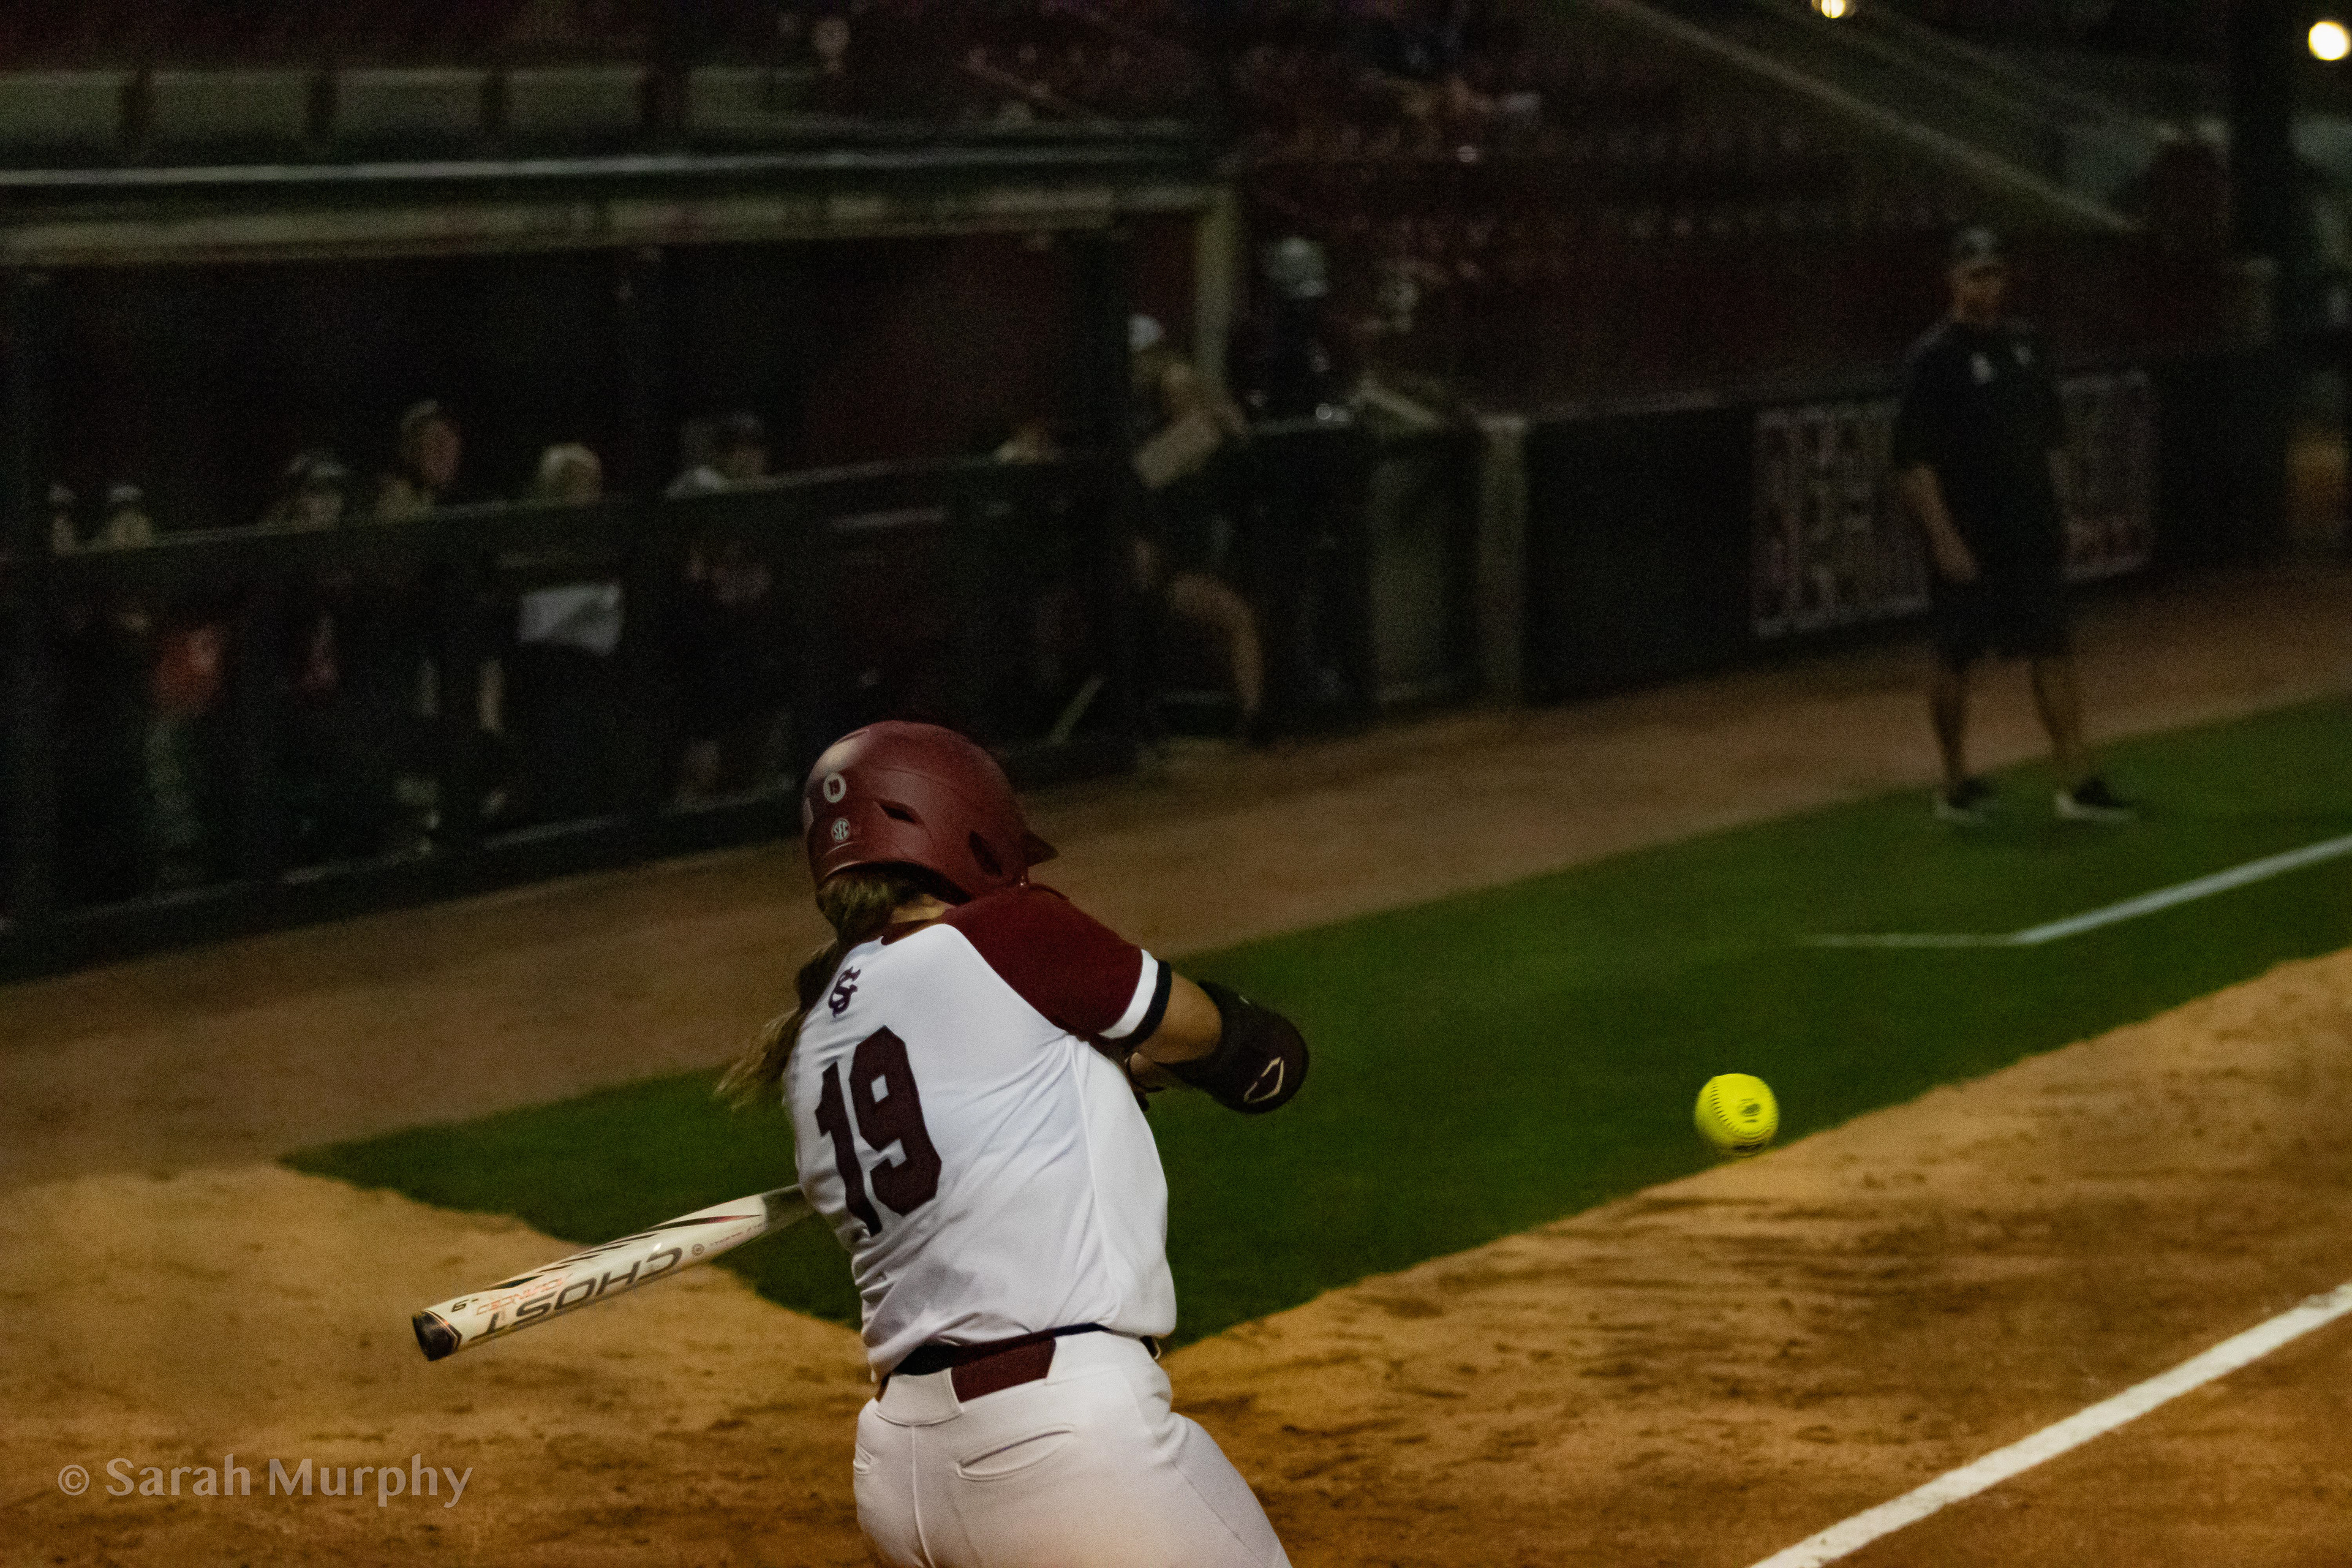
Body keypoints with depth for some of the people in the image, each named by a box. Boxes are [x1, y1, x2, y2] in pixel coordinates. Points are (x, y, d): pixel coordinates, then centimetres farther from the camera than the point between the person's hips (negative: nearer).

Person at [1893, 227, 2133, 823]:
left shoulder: (2025, 347, 11)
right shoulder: (1933, 359, -9)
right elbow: (1912, 461, -13)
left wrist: (2052, 515, 13)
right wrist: (1944, 538, -17)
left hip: (2032, 536, 6)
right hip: (1967, 542, -6)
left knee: (2054, 652, 2)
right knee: (1956, 660, 3)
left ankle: (2077, 781, 2)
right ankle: (1956, 784, 15)